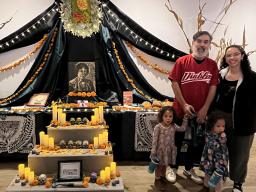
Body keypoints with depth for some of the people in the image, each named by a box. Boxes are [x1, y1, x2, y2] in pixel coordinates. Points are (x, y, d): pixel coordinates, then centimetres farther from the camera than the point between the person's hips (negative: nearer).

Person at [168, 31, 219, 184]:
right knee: (176, 141, 12)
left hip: (201, 113, 3)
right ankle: (172, 167, 32)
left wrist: (205, 109, -10)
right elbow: (174, 83, -9)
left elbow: (213, 87, -3)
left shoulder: (213, 65, -1)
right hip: (181, 110, -2)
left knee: (195, 142, 16)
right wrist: (184, 104, -15)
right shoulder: (182, 61, -8)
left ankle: (189, 169, 36)